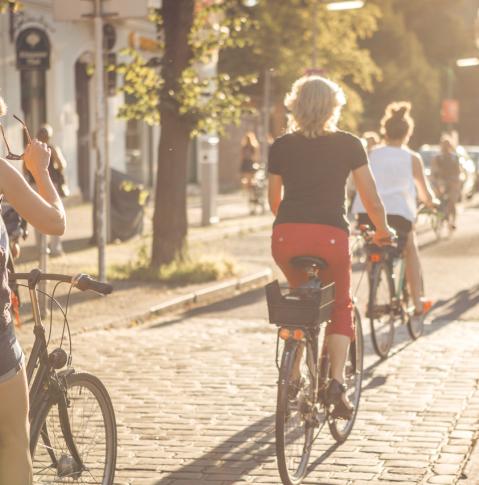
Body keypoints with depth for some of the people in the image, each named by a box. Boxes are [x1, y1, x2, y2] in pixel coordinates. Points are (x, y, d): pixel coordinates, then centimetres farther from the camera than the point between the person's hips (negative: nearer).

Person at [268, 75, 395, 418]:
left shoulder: (281, 146, 12)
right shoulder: (349, 145, 6)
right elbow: (372, 200, 7)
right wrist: (383, 231, 24)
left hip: (286, 237, 2)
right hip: (330, 236, -2)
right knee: (341, 307, 17)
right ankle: (337, 382, -1)